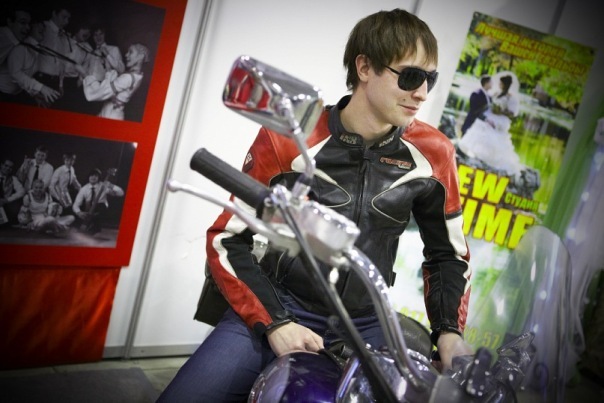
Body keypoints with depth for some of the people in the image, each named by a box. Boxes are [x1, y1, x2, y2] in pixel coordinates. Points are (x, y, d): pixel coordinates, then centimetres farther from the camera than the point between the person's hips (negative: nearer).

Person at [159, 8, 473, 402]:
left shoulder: (432, 153, -2)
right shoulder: (289, 137, -9)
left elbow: (448, 253, 10)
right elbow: (227, 239, -5)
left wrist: (449, 332, -5)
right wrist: (274, 324, -15)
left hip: (365, 326, 3)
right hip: (280, 308, -2)